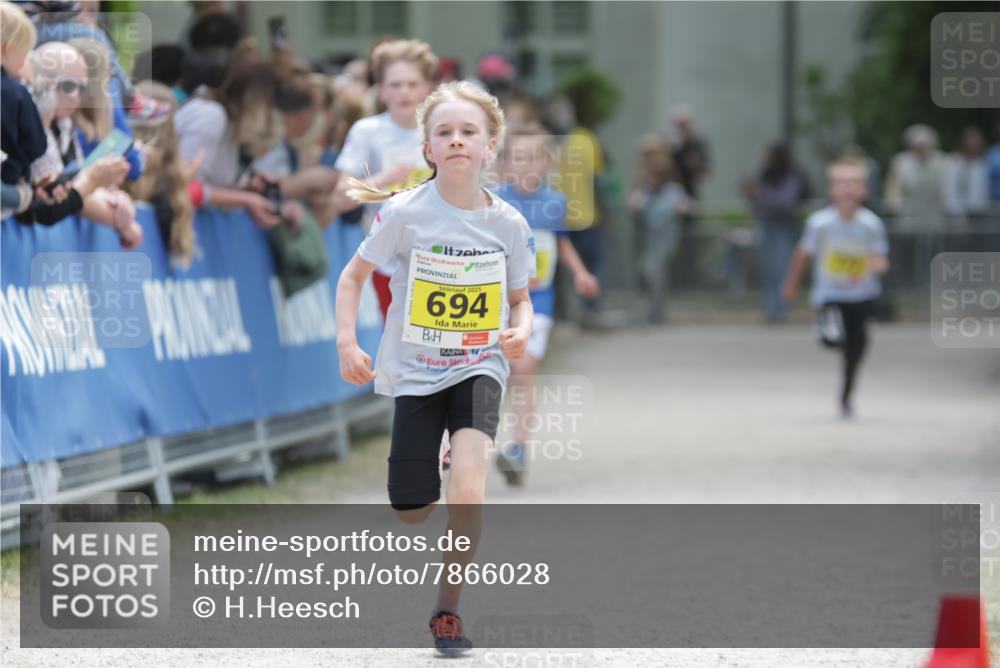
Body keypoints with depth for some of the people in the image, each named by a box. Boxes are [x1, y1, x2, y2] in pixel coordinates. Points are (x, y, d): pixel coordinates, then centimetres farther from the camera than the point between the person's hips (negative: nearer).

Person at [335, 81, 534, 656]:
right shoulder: (405, 213, -12)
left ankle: (448, 609, -4)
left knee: (468, 492, -23)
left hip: (479, 368, 0)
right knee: (412, 514, 2)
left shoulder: (507, 223, -6)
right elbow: (354, 275, 1)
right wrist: (347, 342, -11)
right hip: (415, 371, 0)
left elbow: (520, 297, 8)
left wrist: (521, 331, -13)